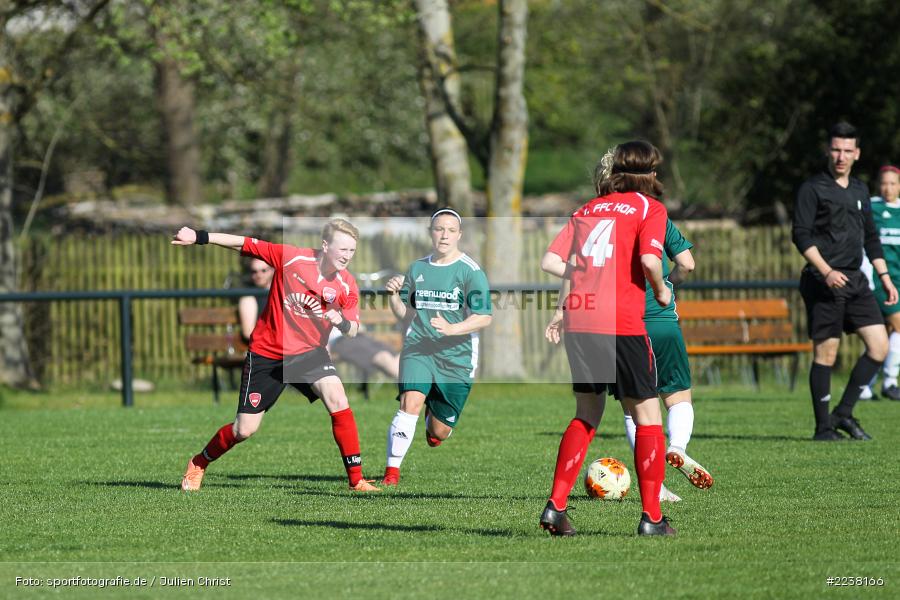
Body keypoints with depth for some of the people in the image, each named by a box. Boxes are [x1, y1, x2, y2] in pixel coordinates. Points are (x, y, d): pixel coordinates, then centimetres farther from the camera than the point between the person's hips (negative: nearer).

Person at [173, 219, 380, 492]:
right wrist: (199, 237, -18)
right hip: (266, 354, -2)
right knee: (244, 430, 2)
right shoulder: (292, 258, -19)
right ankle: (199, 464, 31)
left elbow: (353, 331, -3)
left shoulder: (347, 285, -9)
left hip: (308, 352, 2)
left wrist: (341, 321, -27)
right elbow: (245, 244, -13)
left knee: (338, 400, -24)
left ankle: (356, 479, -17)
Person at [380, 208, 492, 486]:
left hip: (456, 358, -2)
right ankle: (392, 471, -21)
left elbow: (484, 318, -11)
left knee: (439, 432, 5)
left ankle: (434, 418, 44)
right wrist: (393, 296, -4)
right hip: (417, 350, 2)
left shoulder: (471, 272, -6)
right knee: (410, 402, -26)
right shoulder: (416, 269, 9)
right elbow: (405, 315, 17)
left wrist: (451, 329, -27)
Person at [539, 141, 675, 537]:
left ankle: (556, 506, 8)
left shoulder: (588, 209, 18)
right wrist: (660, 291, 4)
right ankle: (651, 517, 3)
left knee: (587, 414, 17)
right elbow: (649, 259, -14)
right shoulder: (649, 208, 3)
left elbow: (549, 262, 10)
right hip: (621, 322, -5)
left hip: (578, 321, 5)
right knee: (647, 415, 6)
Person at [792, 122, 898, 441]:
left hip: (855, 280, 7)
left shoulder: (860, 190, 17)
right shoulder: (812, 188, -4)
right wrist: (827, 272, -21)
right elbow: (801, 235, -11)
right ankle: (823, 427, 4)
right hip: (824, 282, -6)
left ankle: (844, 413, 8)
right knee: (826, 352, -4)